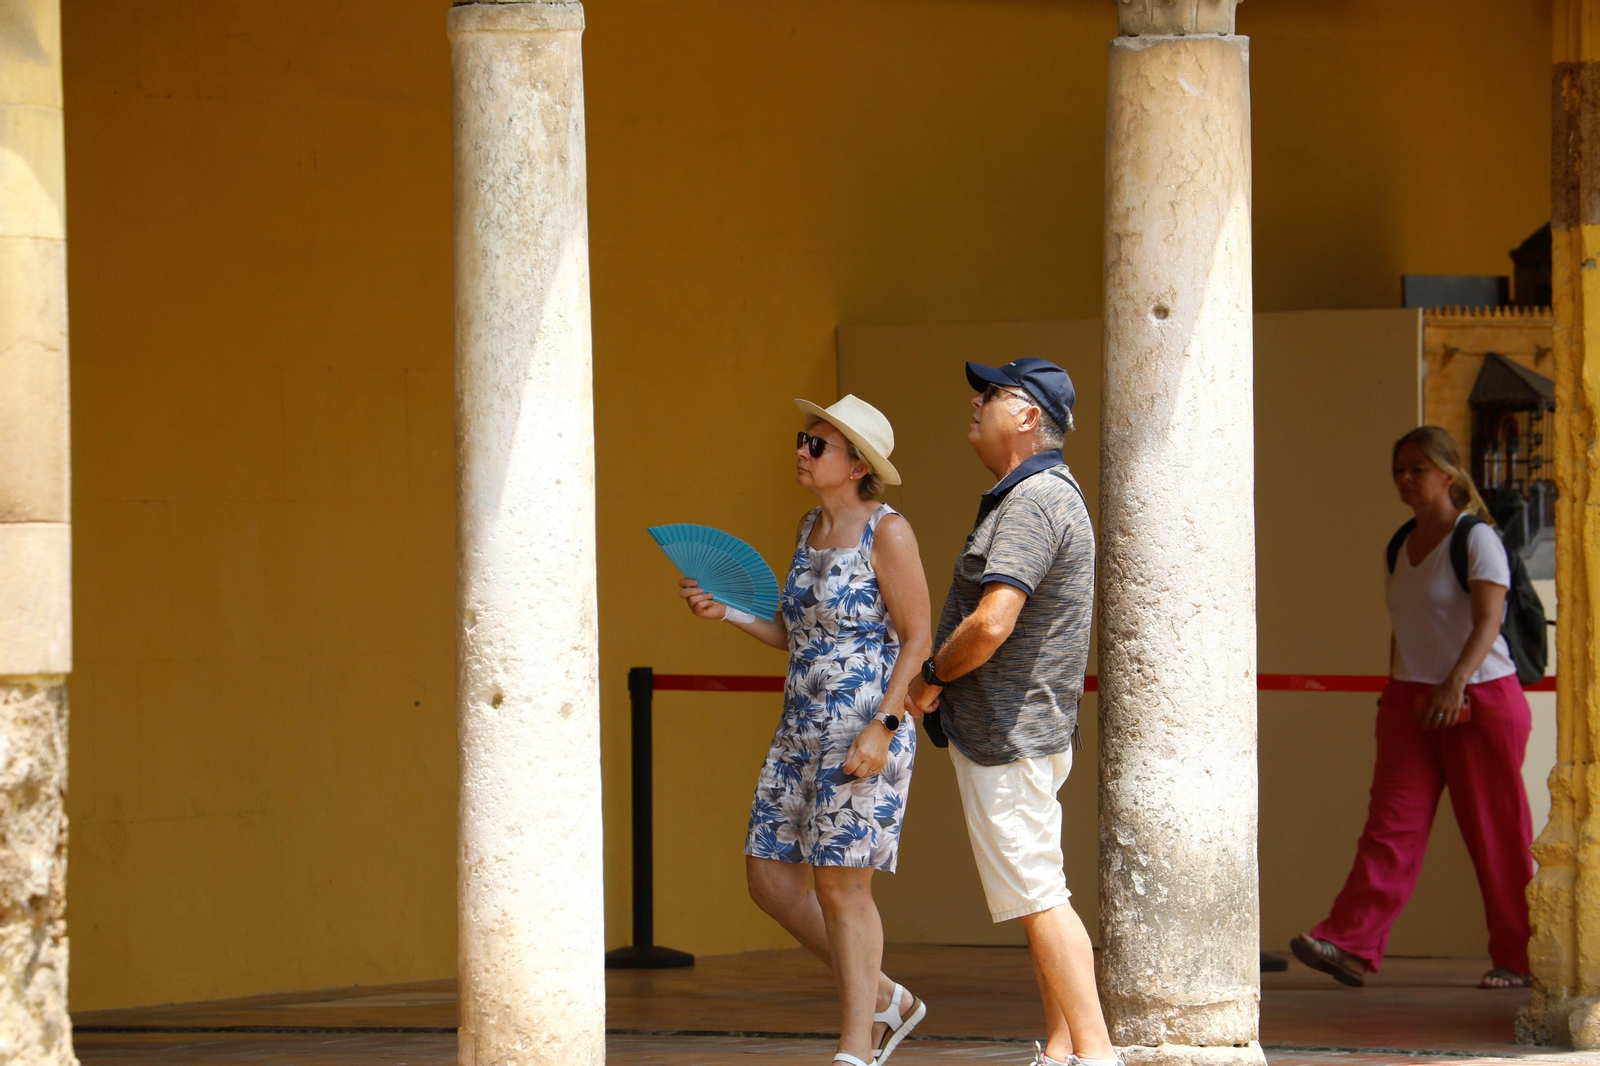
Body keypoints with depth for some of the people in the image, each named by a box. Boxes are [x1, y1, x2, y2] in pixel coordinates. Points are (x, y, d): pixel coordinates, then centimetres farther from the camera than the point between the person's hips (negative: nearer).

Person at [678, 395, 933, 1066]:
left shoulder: (887, 532, -11)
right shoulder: (811, 528, 13)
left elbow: (918, 639, -12)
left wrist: (882, 728, -20)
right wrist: (726, 611, 5)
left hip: (866, 732, -9)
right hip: (802, 731, 9)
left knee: (840, 886, -6)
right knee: (771, 882, 6)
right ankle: (884, 1002, 20)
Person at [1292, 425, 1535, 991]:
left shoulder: (1476, 539, -9)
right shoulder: (1403, 547, 13)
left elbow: (1488, 620, -21)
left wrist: (1457, 681, -35)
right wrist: (1395, 694, 20)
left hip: (1481, 698, -6)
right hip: (1410, 702, 6)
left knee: (1495, 834, 0)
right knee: (1391, 824, -6)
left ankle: (1519, 958, 10)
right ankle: (1350, 944, -16)